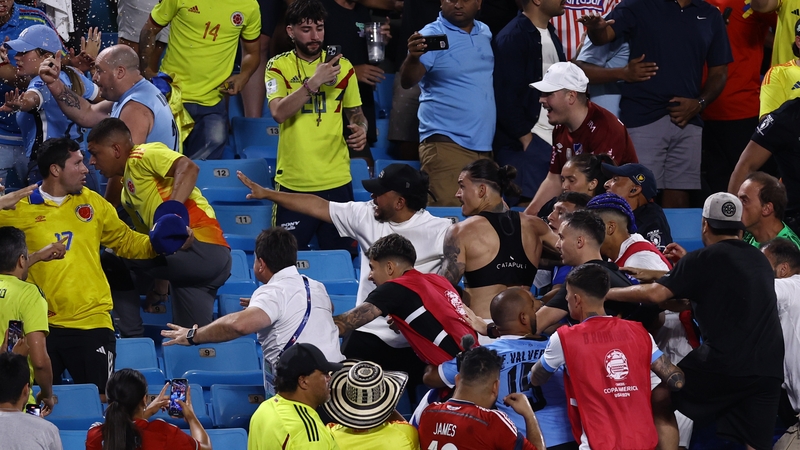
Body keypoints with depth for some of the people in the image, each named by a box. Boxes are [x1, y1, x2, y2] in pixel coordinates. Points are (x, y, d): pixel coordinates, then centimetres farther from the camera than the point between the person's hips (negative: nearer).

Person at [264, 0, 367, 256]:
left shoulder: (342, 67, 7)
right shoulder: (279, 66, -1)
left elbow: (356, 113, 17)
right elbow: (278, 112, -17)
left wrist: (361, 130, -5)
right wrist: (314, 82, -25)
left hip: (336, 181, 2)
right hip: (294, 183, -2)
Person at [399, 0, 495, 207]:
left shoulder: (485, 33, 13)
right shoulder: (432, 35, -6)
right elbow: (407, 81, -18)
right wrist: (413, 57, -39)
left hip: (484, 146, 6)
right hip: (447, 146, -6)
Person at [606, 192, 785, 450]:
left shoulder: (704, 260, 0)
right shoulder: (761, 261, 20)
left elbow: (656, 294, -9)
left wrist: (607, 293, 4)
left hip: (724, 363, -6)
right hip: (769, 368, 6)